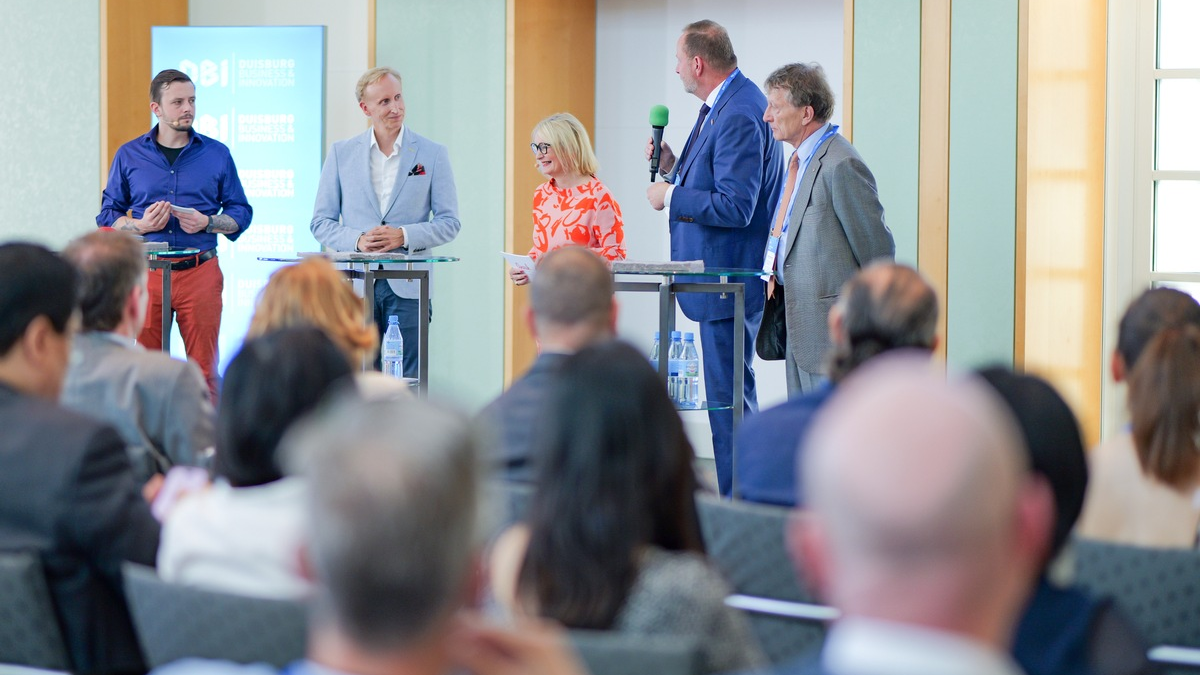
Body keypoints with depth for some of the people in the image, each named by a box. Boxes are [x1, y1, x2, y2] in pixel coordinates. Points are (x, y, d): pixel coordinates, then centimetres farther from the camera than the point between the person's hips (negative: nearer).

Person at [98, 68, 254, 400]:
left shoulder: (217, 154, 8)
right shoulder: (129, 155, 9)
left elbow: (240, 212, 11)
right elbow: (108, 214, 11)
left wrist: (206, 223, -8)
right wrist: (141, 226, -9)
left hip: (200, 271, 0)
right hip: (146, 271, 0)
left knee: (204, 367, -2)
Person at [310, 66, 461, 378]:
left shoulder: (433, 154, 5)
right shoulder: (341, 153, 8)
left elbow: (449, 222, 3)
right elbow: (321, 222, 8)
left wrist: (403, 236, -13)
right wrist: (357, 240, -11)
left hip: (408, 288, -1)